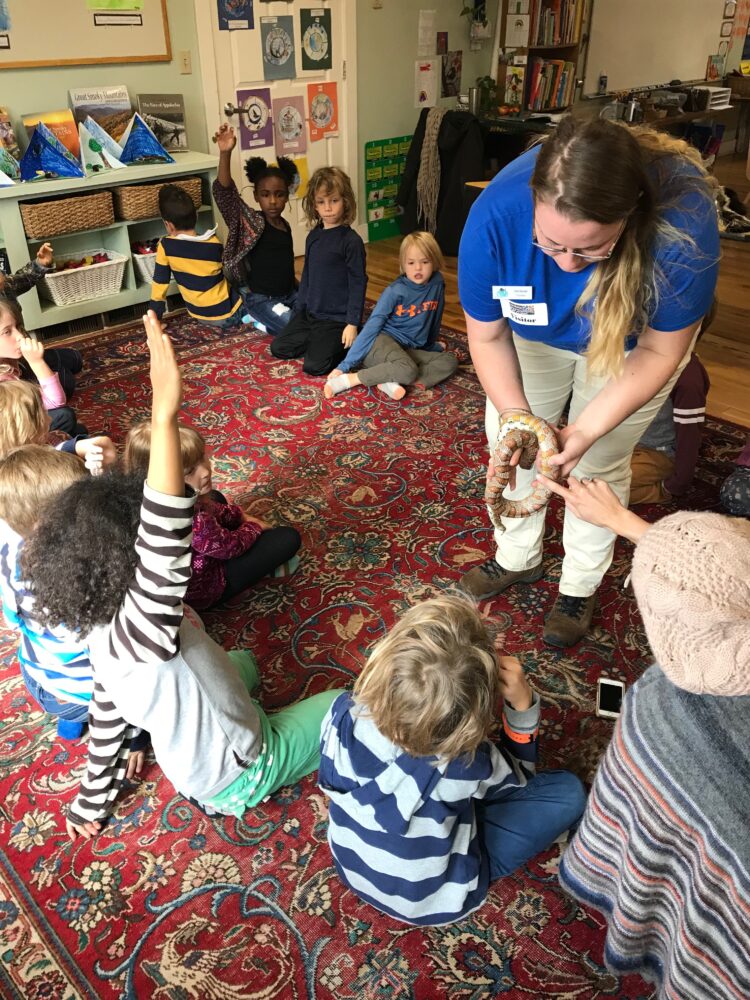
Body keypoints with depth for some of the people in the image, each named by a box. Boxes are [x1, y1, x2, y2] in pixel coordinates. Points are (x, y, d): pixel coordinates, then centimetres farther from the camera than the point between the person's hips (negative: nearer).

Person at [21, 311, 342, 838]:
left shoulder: (106, 630, -15)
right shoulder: (137, 633, -41)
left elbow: (108, 711, -1)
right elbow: (165, 546, -60)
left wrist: (95, 799, 17)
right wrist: (164, 417, -69)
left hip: (198, 763, 7)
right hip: (238, 777, -7)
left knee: (242, 660, 32)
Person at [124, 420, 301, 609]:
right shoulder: (191, 521, -43)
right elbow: (229, 546, -22)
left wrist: (241, 515, 8)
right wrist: (255, 527, -4)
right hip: (200, 589, -8)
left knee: (216, 497, 28)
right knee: (288, 539, -7)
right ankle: (267, 567, 25)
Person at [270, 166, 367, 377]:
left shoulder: (351, 241, -15)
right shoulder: (313, 236, 6)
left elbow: (358, 283, -14)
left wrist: (353, 324, -17)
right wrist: (300, 307, 15)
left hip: (336, 319, -7)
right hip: (310, 313, 7)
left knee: (314, 365, -17)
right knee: (278, 348, 5)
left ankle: (345, 345, 7)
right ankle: (321, 341, 18)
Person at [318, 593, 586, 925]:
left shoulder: (344, 715, -29)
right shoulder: (465, 764, -35)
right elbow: (517, 778, -8)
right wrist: (522, 705, -26)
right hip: (432, 901, -3)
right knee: (568, 792, -3)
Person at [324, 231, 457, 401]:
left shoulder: (437, 284, 1)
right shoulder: (395, 291, -12)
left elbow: (434, 319, 19)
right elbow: (371, 326, -14)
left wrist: (432, 345, 33)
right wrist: (345, 365, -18)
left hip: (408, 350, 6)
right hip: (382, 342, -6)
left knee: (450, 361, -13)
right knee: (408, 371, -35)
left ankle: (393, 381, -26)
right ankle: (347, 379, -23)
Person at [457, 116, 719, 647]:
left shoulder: (683, 221, -40)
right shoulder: (496, 214, -36)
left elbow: (660, 350, -27)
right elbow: (487, 335, -21)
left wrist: (587, 429, -35)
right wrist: (516, 415, -34)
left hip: (632, 340, -2)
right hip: (535, 330, 3)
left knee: (600, 462, 1)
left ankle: (582, 584, 26)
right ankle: (518, 559, 31)